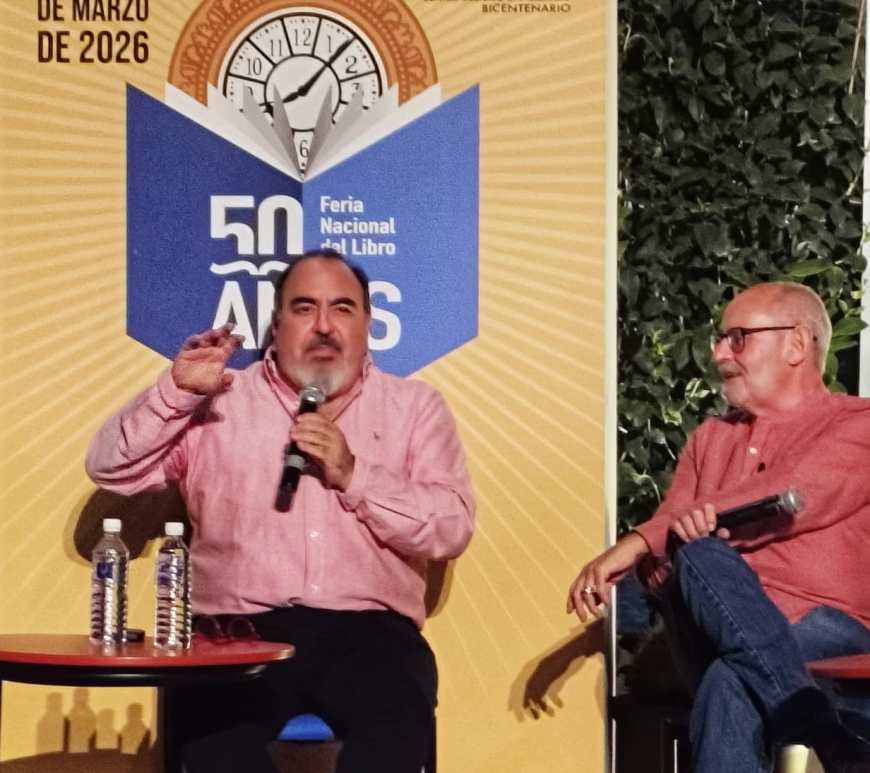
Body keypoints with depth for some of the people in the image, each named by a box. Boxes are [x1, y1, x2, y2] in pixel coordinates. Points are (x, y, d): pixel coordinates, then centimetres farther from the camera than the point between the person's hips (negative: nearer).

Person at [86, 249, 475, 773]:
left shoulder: (414, 406, 16)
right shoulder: (221, 401, 16)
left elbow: (453, 528, 5)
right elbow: (110, 469, 10)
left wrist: (354, 476, -7)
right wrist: (176, 391, -4)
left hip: (366, 631, 0)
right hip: (243, 630, 0)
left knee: (397, 721, -34)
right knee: (210, 721, -33)